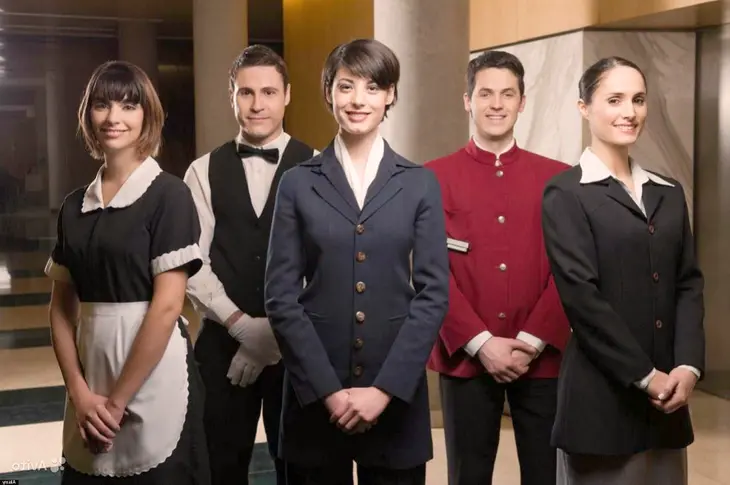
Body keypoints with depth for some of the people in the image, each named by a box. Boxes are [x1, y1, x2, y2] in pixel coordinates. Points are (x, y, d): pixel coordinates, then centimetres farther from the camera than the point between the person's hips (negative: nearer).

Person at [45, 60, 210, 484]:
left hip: (154, 378, -5)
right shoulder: (75, 206, 8)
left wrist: (117, 401, -12)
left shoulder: (169, 194, -8)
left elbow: (167, 306, -13)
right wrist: (79, 392, -4)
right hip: (91, 375, 5)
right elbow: (62, 306, 9)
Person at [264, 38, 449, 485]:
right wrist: (327, 388, -10)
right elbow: (281, 297, -2)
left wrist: (385, 387, -10)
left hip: (396, 394, 0)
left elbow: (434, 292, -2)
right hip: (315, 396, 0)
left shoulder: (420, 184, 4)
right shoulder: (298, 183, 3)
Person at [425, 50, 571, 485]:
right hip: (466, 357, -1)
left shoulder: (557, 178, 6)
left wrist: (532, 341, -10)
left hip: (542, 358, 1)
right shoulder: (435, 178, 1)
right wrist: (480, 342, -12)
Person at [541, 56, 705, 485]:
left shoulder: (669, 193, 13)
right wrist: (644, 376, -12)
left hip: (667, 398, 5)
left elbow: (689, 284, 8)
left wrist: (688, 365, -7)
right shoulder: (566, 194, -4)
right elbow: (581, 295, -12)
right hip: (602, 397, -5)